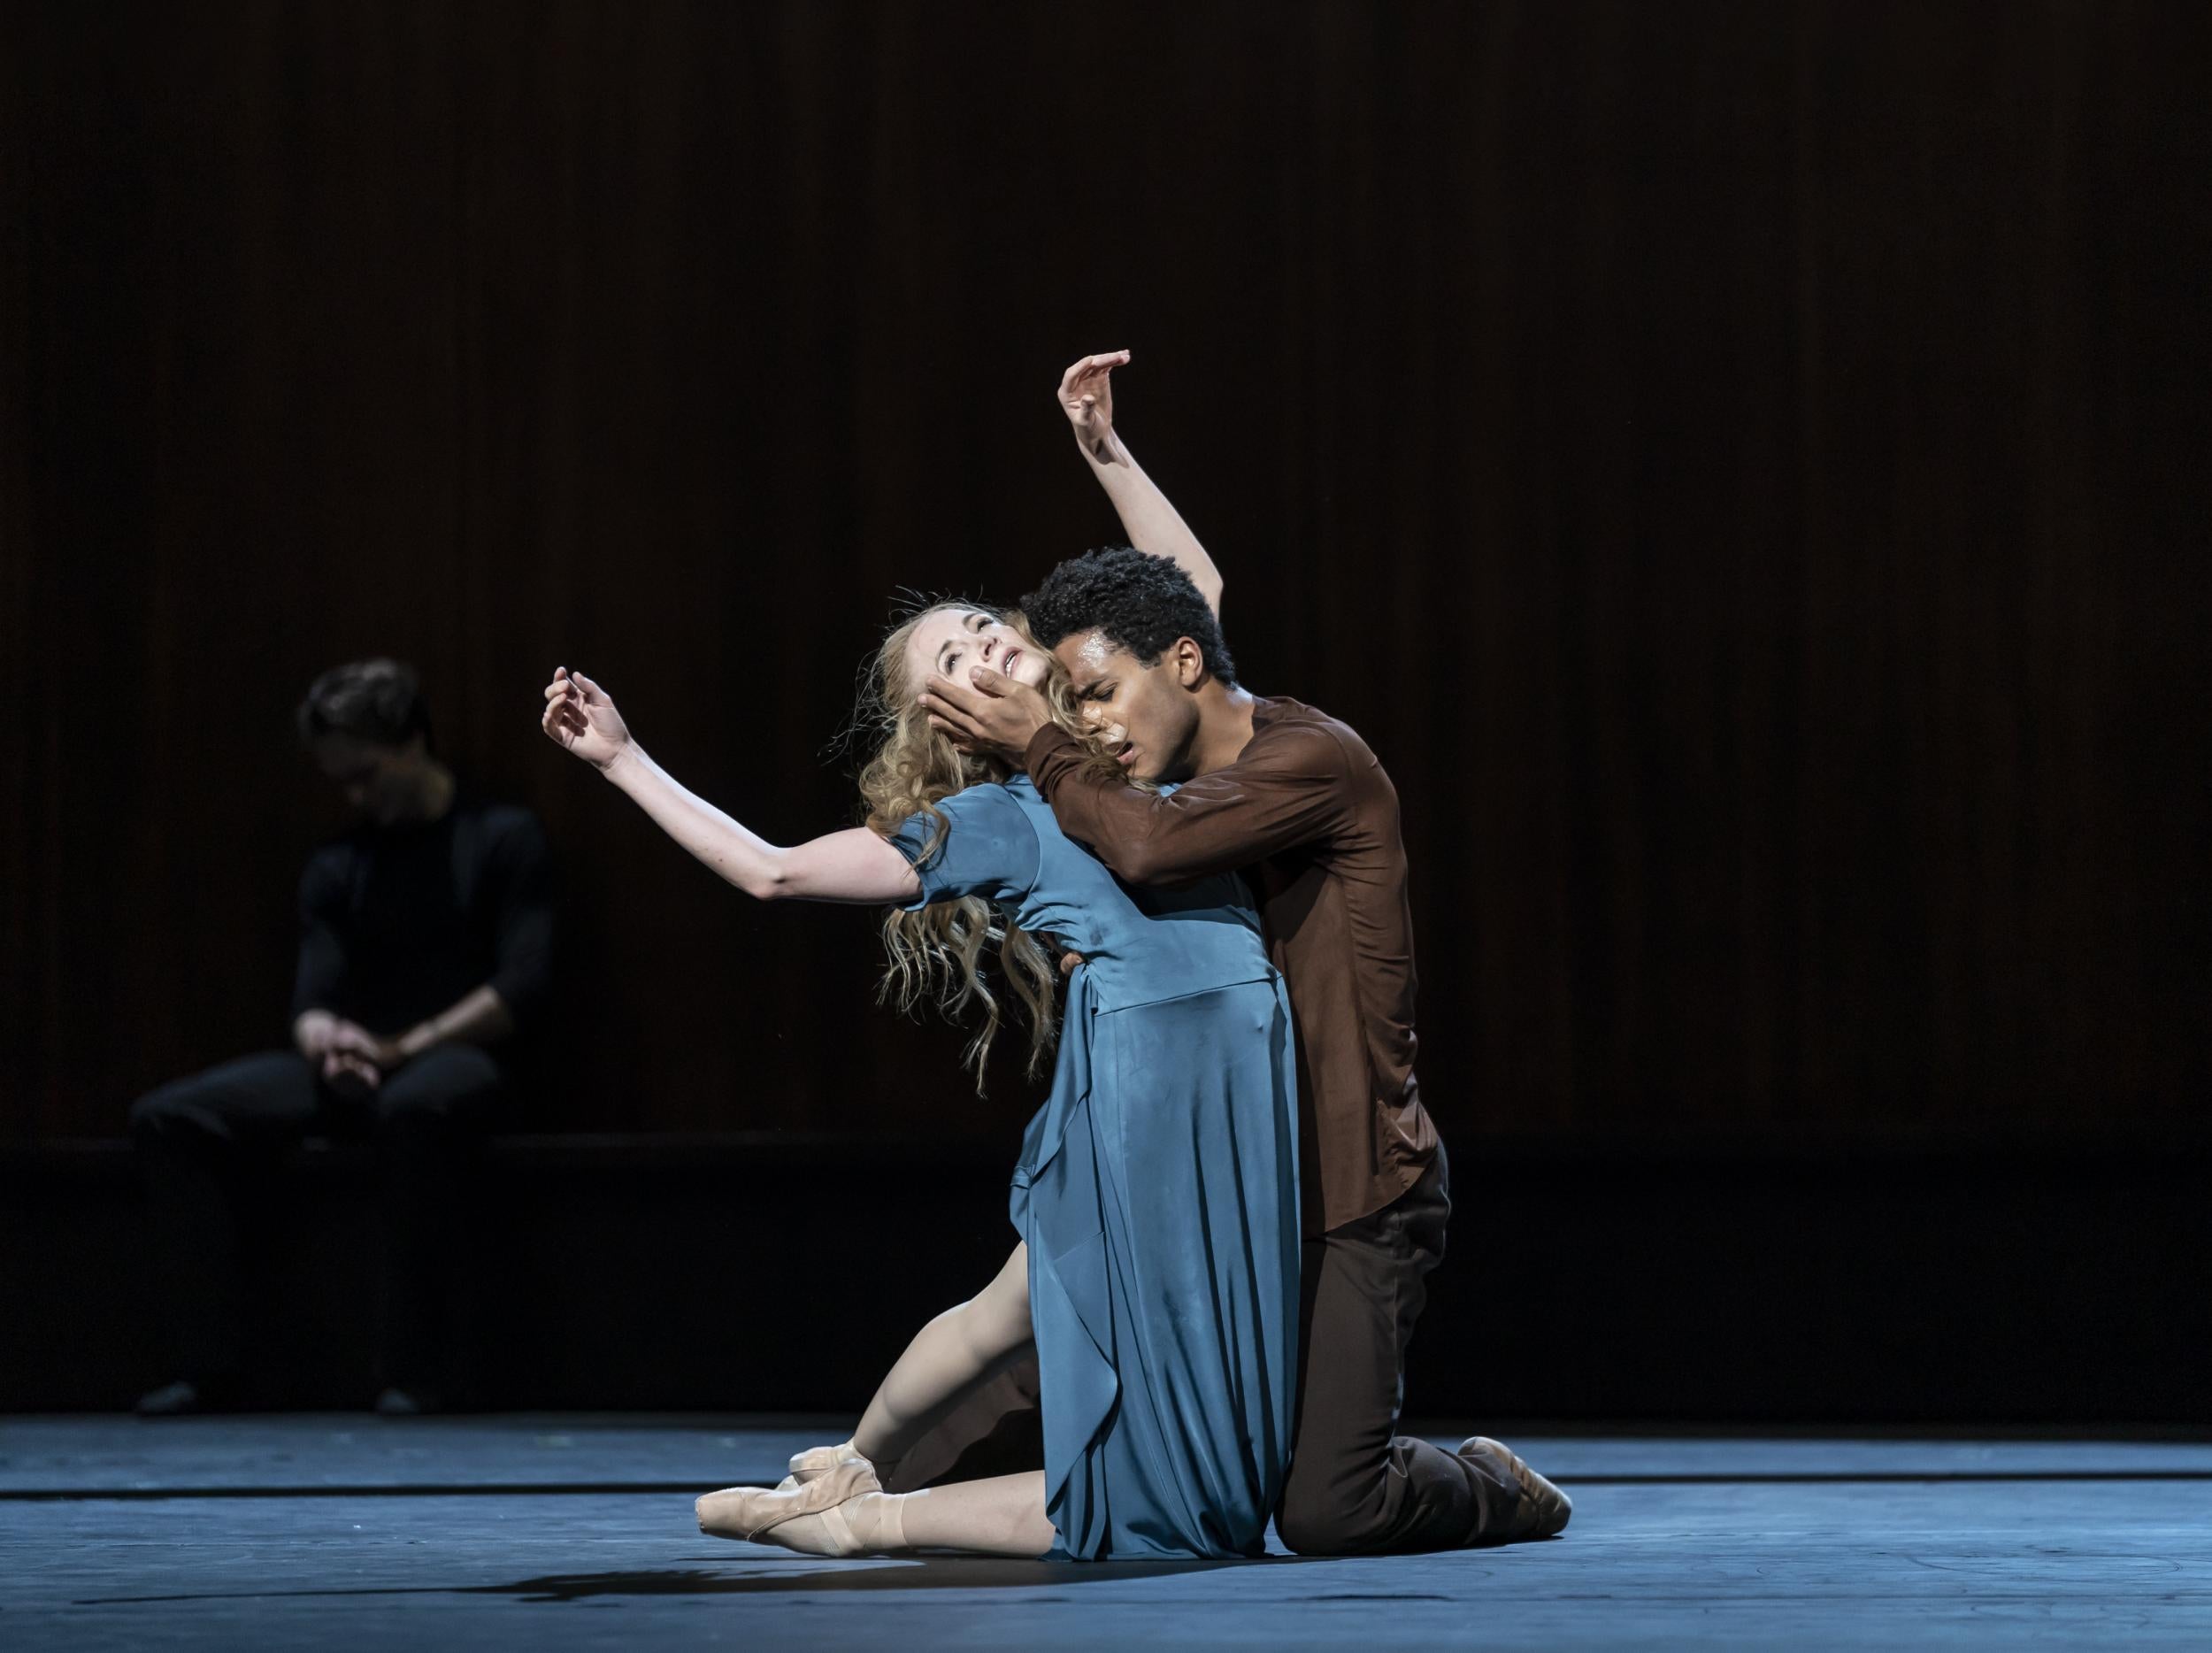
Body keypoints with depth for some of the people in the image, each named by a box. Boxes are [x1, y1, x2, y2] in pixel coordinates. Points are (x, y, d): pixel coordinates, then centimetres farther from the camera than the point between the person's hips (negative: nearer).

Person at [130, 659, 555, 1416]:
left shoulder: (503, 840, 2)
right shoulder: (337, 867, 17)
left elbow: (523, 985, -9)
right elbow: (312, 1003, 7)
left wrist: (404, 1047, -16)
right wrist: (327, 1040, -19)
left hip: (459, 1062, -6)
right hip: (356, 1071, 6)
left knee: (416, 1106, -44)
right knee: (167, 1119, -15)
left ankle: (413, 1371, -38)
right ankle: (212, 1367, -17)